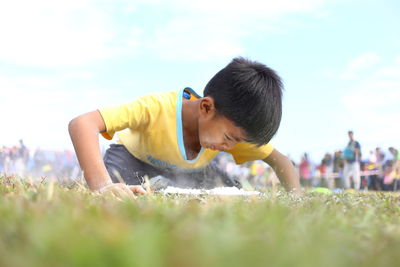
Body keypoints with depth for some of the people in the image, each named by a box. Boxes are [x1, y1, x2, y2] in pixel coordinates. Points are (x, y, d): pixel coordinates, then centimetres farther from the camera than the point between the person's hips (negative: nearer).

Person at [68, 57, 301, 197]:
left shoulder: (236, 129, -26)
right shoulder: (157, 107, -44)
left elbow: (280, 161, -13)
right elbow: (81, 124, -54)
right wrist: (103, 185, -70)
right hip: (134, 157, -6)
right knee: (112, 199, -37)